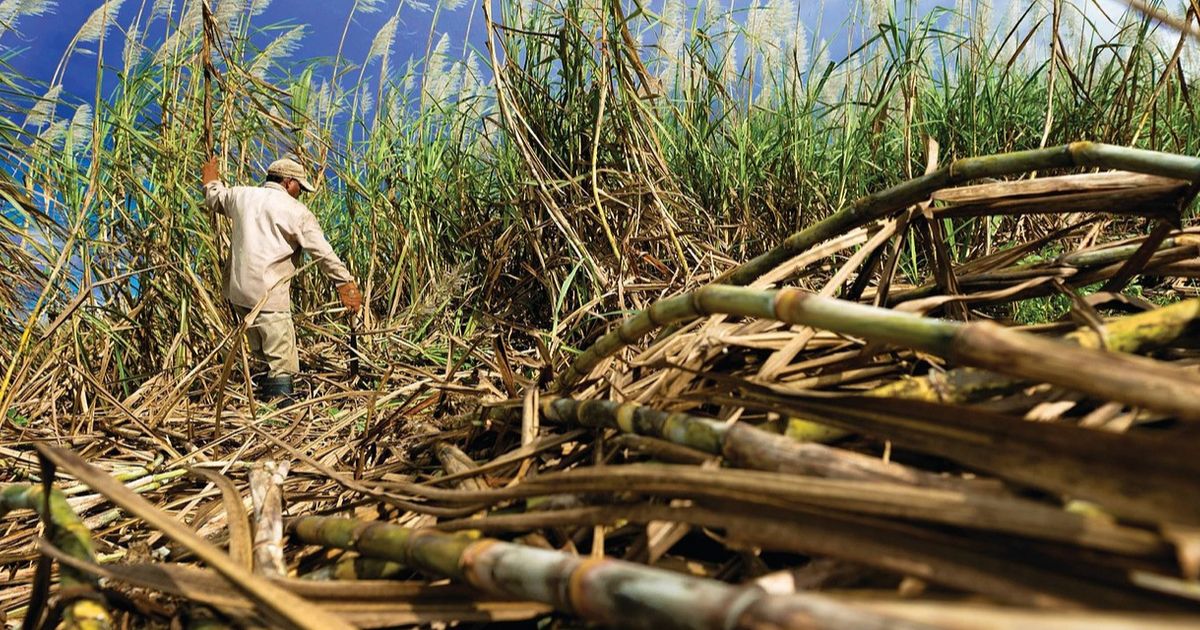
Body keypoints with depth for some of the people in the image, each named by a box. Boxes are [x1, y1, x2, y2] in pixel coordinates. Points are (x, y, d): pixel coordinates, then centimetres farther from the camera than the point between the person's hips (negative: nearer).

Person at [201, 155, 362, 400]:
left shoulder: (242, 195, 12)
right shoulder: (296, 211, -4)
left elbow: (215, 199, 34)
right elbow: (324, 254, -7)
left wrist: (211, 181, 55)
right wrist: (346, 283, -3)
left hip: (237, 290, 7)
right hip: (268, 295, -7)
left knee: (266, 357, 20)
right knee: (283, 364, -4)